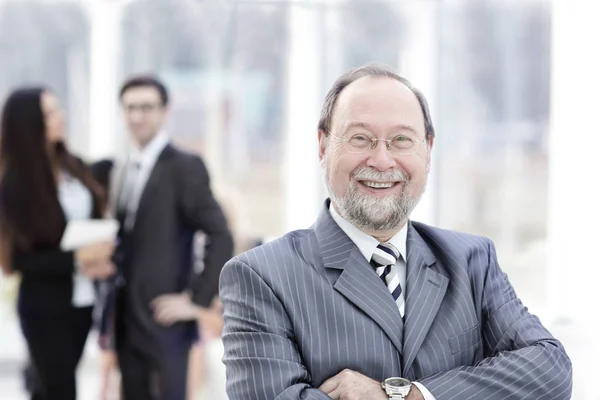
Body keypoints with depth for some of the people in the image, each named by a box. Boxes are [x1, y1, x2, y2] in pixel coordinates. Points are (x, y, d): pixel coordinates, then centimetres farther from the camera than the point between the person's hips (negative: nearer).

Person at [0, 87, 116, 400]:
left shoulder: (73, 166, 4)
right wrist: (77, 259, -22)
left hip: (82, 301, 6)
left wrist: (103, 259, -8)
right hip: (45, 310, -6)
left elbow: (97, 220, 12)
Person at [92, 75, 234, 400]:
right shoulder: (116, 170, 14)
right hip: (125, 321, 7)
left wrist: (196, 300, -15)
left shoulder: (185, 167, -8)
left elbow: (221, 238, -13)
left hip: (163, 319, -7)